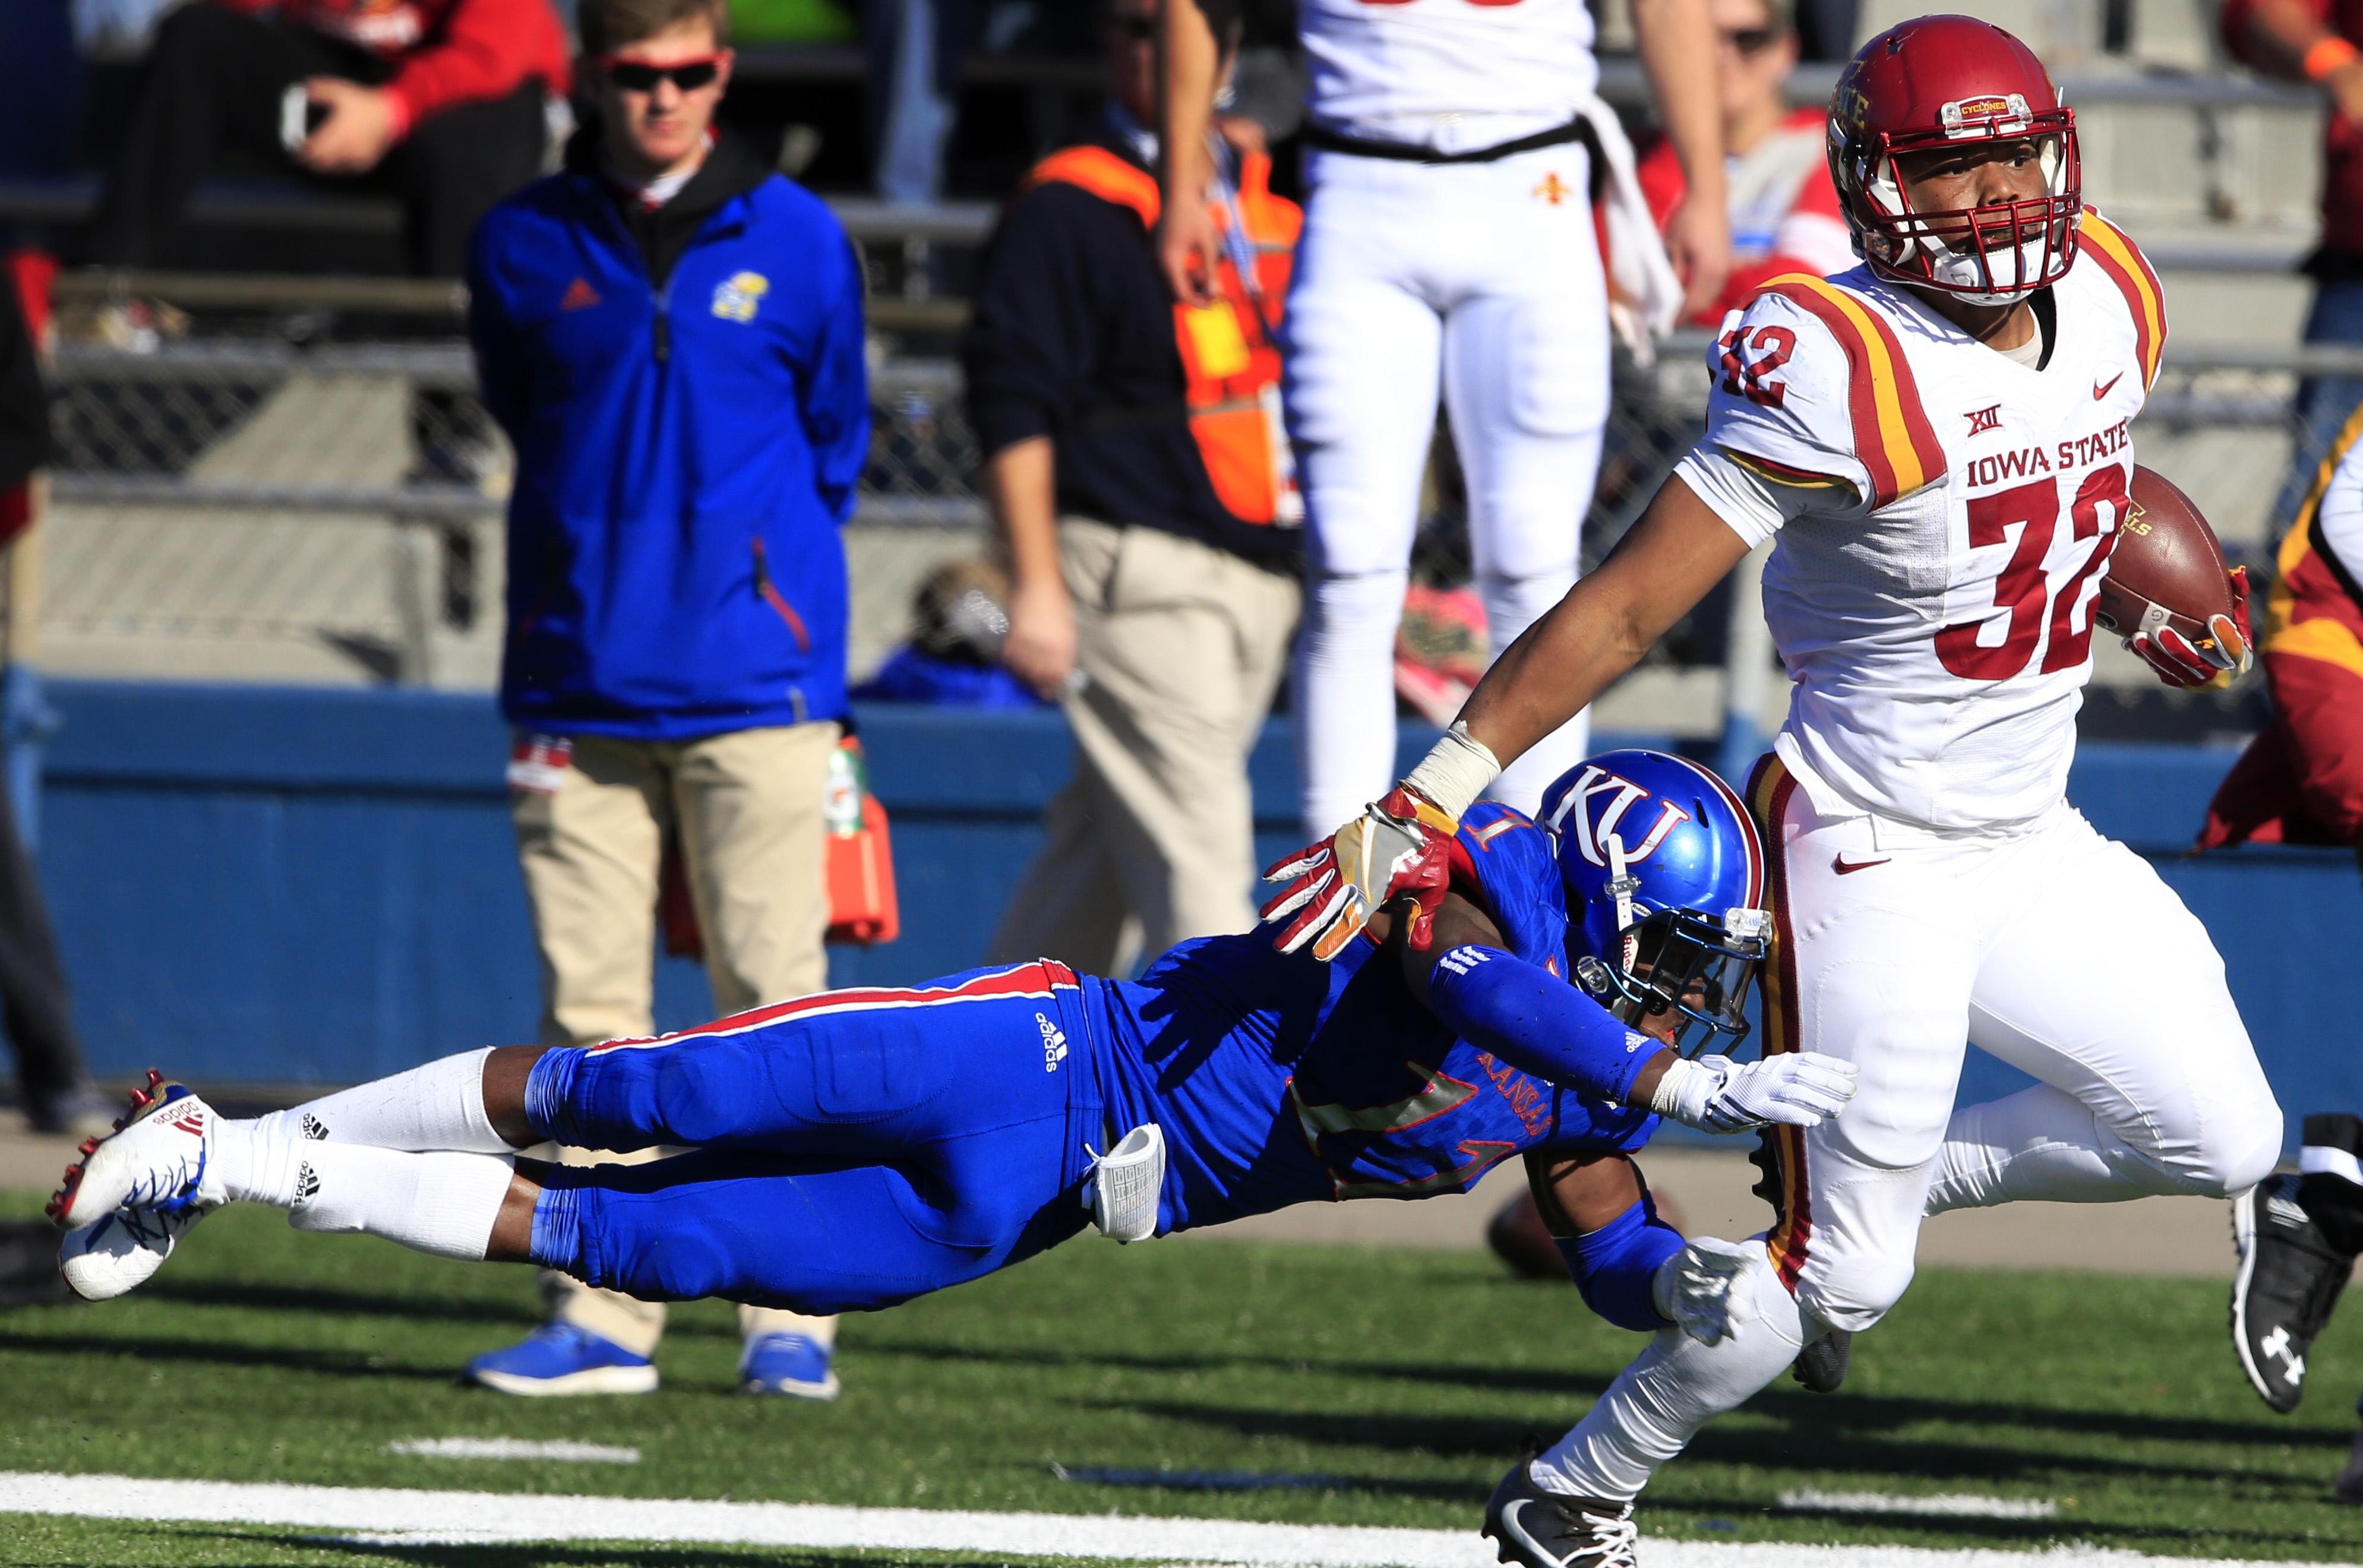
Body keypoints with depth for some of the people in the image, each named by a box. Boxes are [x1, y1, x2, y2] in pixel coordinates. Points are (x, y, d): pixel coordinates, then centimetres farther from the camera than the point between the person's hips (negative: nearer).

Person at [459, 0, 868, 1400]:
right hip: (581, 686, 2)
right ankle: (603, 1318, 5)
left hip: (755, 687, -2)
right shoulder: (524, 247, 6)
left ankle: (791, 1316, -2)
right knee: (589, 1011, 1)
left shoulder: (798, 242, 4)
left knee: (773, 998, -5)